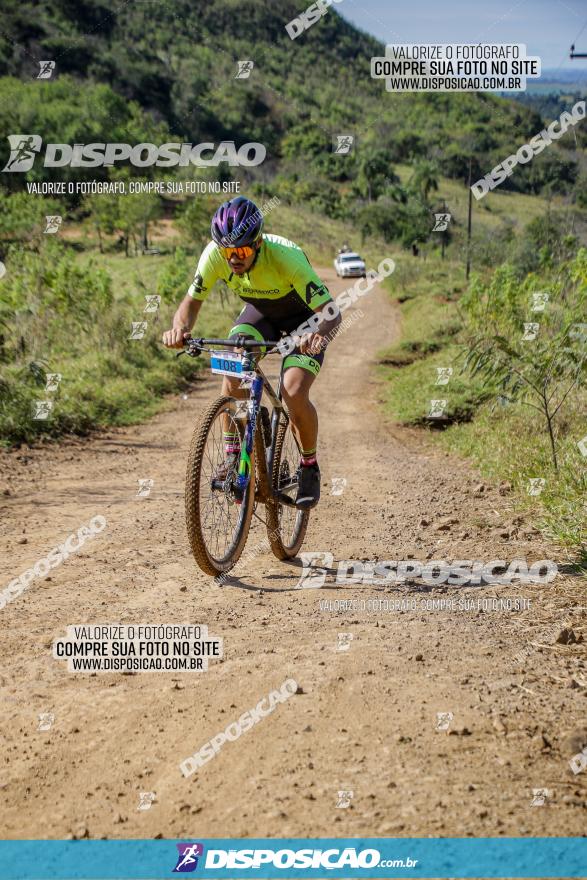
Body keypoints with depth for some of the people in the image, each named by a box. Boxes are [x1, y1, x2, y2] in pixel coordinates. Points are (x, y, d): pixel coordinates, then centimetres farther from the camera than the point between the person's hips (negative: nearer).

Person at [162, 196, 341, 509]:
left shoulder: (285, 257, -38)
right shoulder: (214, 254, -26)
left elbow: (331, 312, -39)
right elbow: (192, 301, -16)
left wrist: (318, 336, -61)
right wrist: (180, 328, -38)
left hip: (303, 317, -4)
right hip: (259, 311, 4)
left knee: (294, 392, -23)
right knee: (233, 375, -22)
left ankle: (310, 468, 1)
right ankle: (232, 457, -2)